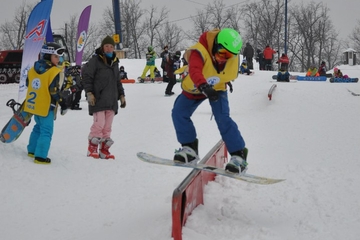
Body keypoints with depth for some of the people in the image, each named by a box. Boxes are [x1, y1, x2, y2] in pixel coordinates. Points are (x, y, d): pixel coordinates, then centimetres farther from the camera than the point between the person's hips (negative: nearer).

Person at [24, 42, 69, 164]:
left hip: (33, 104, 8)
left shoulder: (33, 69, 5)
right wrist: (63, 104, -10)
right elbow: (55, 91, -19)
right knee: (46, 131, -1)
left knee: (38, 127, 24)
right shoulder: (54, 72, -17)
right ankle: (40, 156, -3)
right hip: (46, 106, -8)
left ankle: (32, 150, 30)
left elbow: (28, 84, 14)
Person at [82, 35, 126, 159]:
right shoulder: (95, 60, -1)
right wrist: (89, 92, -13)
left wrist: (121, 95, 21)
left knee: (107, 127, 4)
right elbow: (86, 76, -5)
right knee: (99, 124, -10)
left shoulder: (115, 62, 19)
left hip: (111, 101, 6)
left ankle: (104, 150, 11)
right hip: (98, 100, -6)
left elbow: (118, 81, 27)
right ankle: (92, 149, 3)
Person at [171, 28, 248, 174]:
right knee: (178, 113, -9)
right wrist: (204, 86, -76)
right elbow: (194, 71, -59)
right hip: (194, 89, 1)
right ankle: (189, 148, 5)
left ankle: (238, 155, -14)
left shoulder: (232, 57, -23)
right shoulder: (199, 52, -39)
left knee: (223, 118, -19)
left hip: (217, 89, 0)